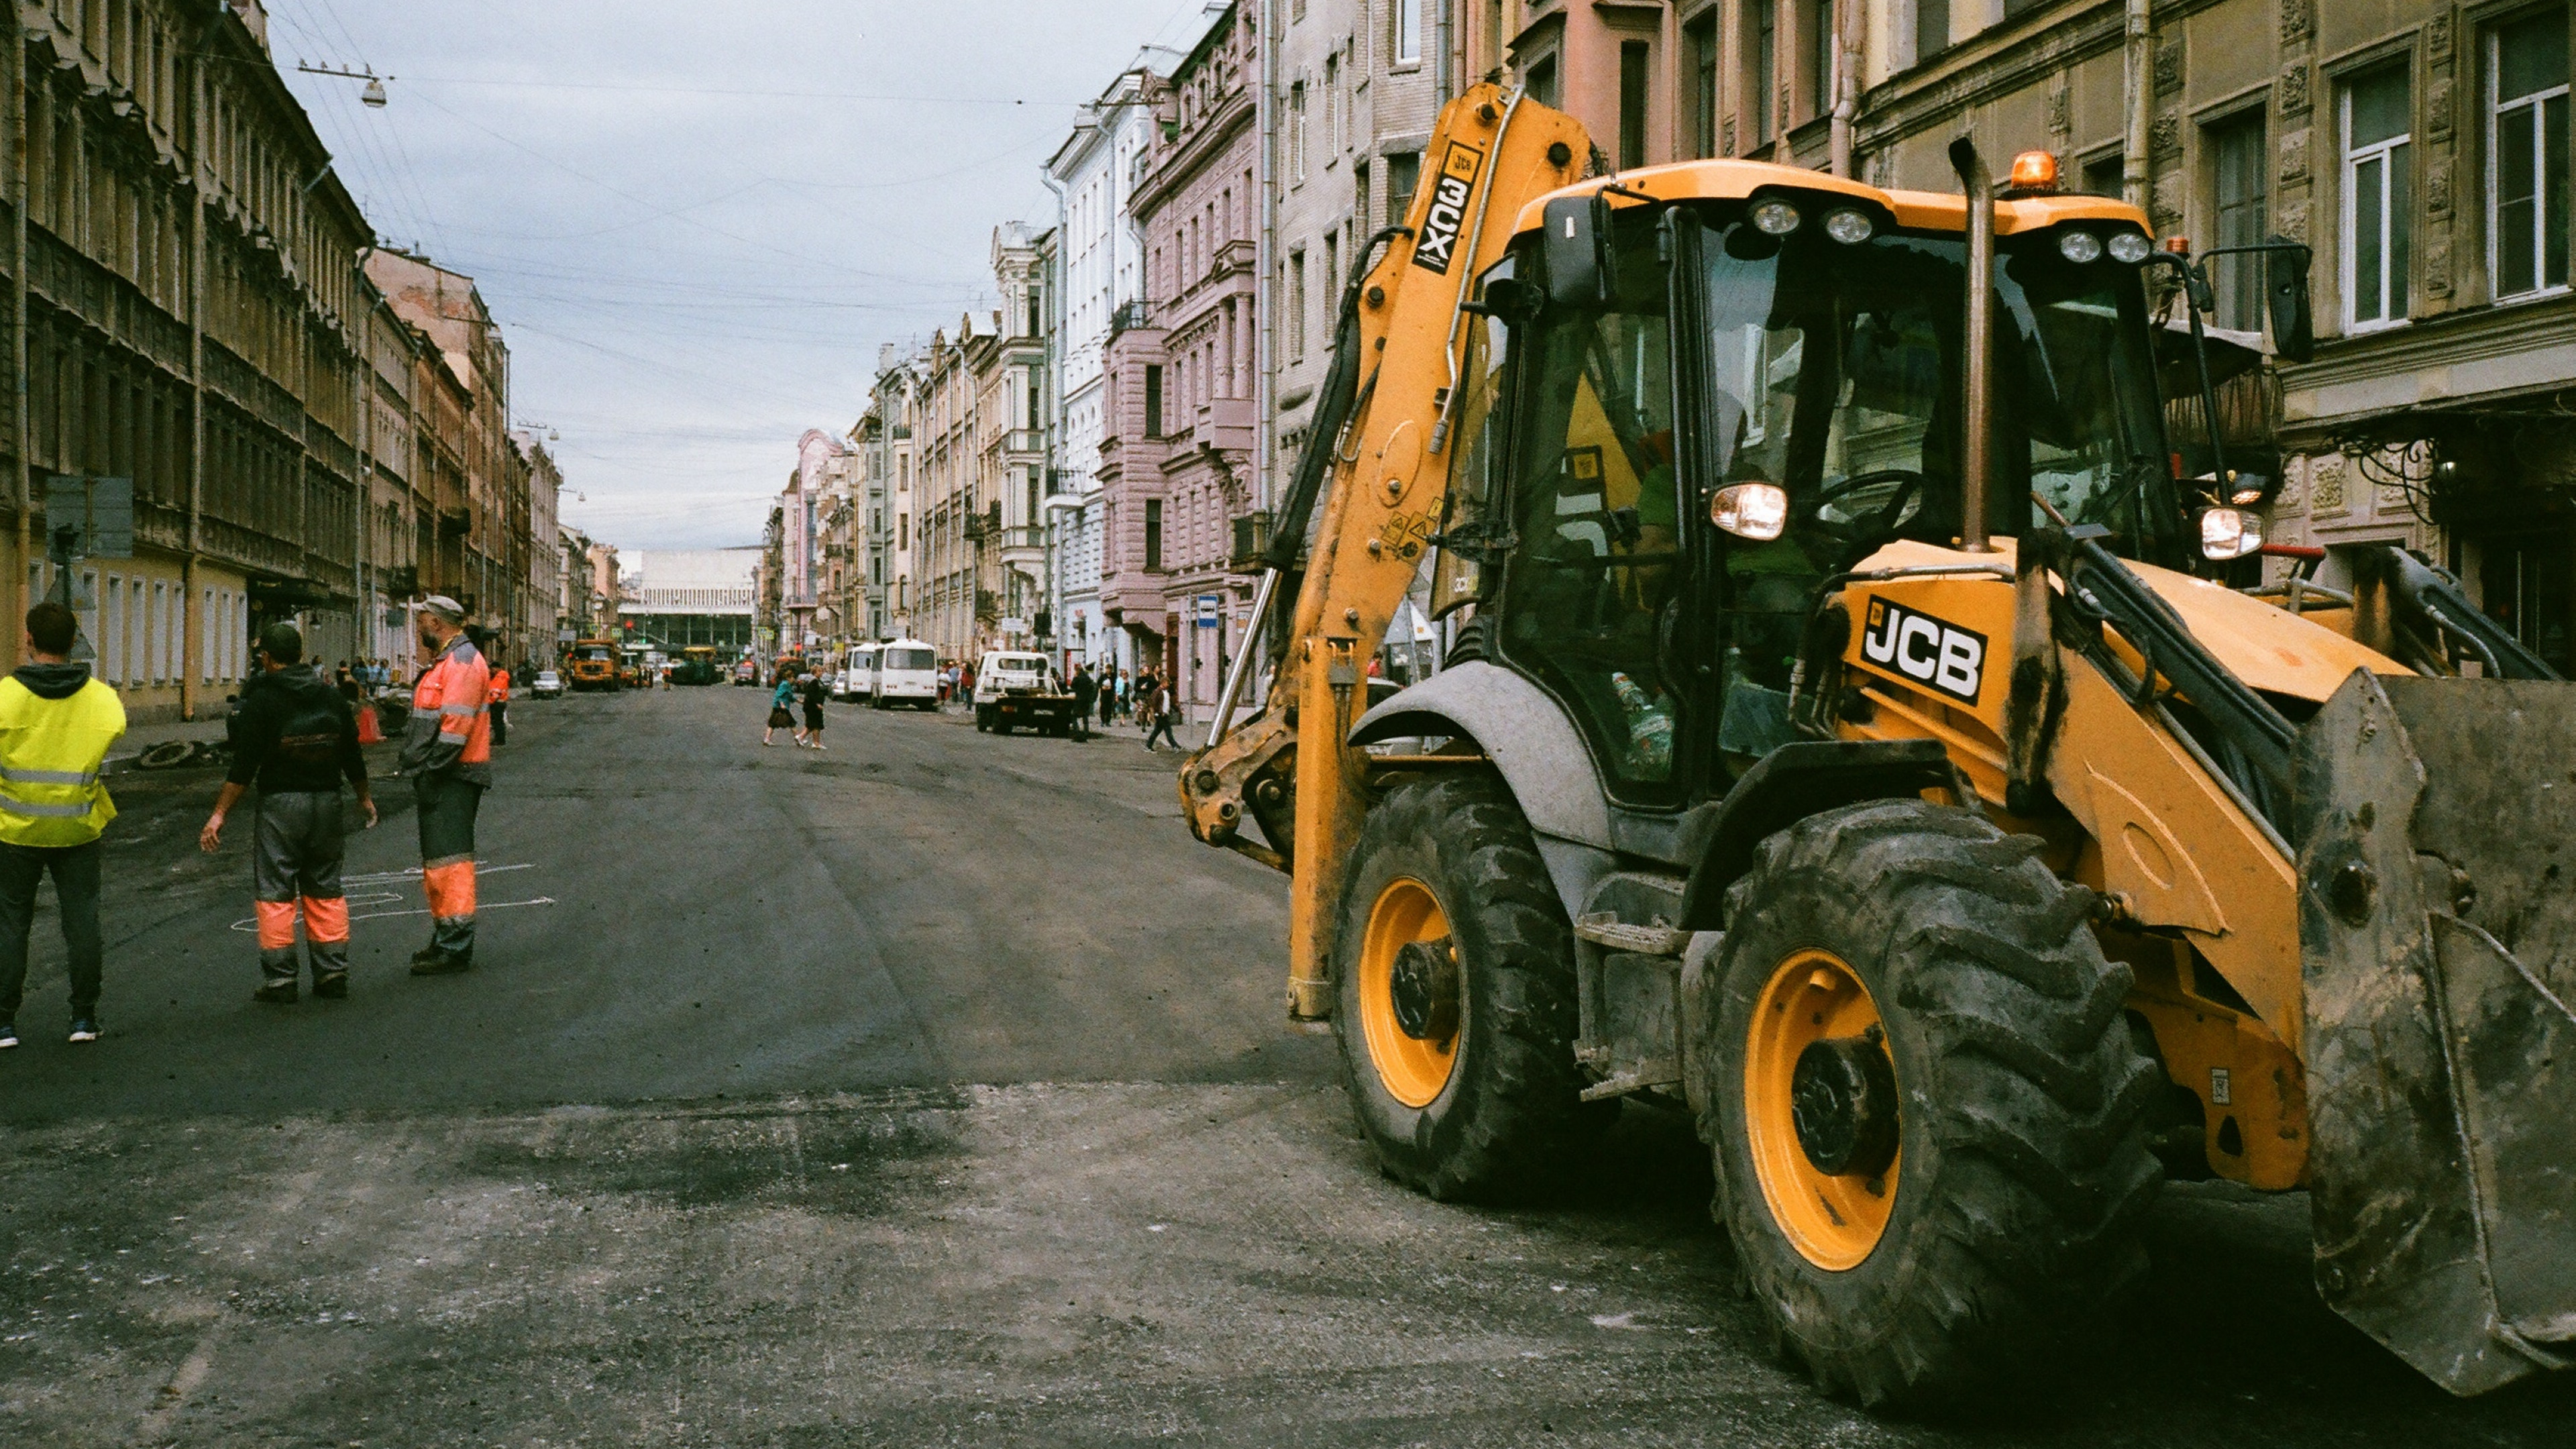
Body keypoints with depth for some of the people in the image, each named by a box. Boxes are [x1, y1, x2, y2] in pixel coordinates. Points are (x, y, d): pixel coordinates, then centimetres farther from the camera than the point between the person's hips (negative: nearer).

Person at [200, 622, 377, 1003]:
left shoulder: (261, 700, -8)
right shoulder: (332, 697, 7)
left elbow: (244, 765, -11)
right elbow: (352, 757, 13)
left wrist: (220, 813, -7)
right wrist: (365, 798, 28)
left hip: (280, 803, -5)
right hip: (327, 801, 5)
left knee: (274, 893, 1)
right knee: (326, 890, 12)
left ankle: (280, 979, 0)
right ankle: (333, 972, 12)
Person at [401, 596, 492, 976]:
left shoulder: (463, 661, -13)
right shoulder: (444, 662, 21)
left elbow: (456, 725, -22)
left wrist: (430, 771, -21)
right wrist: (421, 771, 17)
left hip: (454, 778, -11)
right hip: (438, 778, 11)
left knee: (448, 858, -12)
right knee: (435, 859, 16)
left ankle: (456, 947, -12)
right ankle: (445, 940, 25)